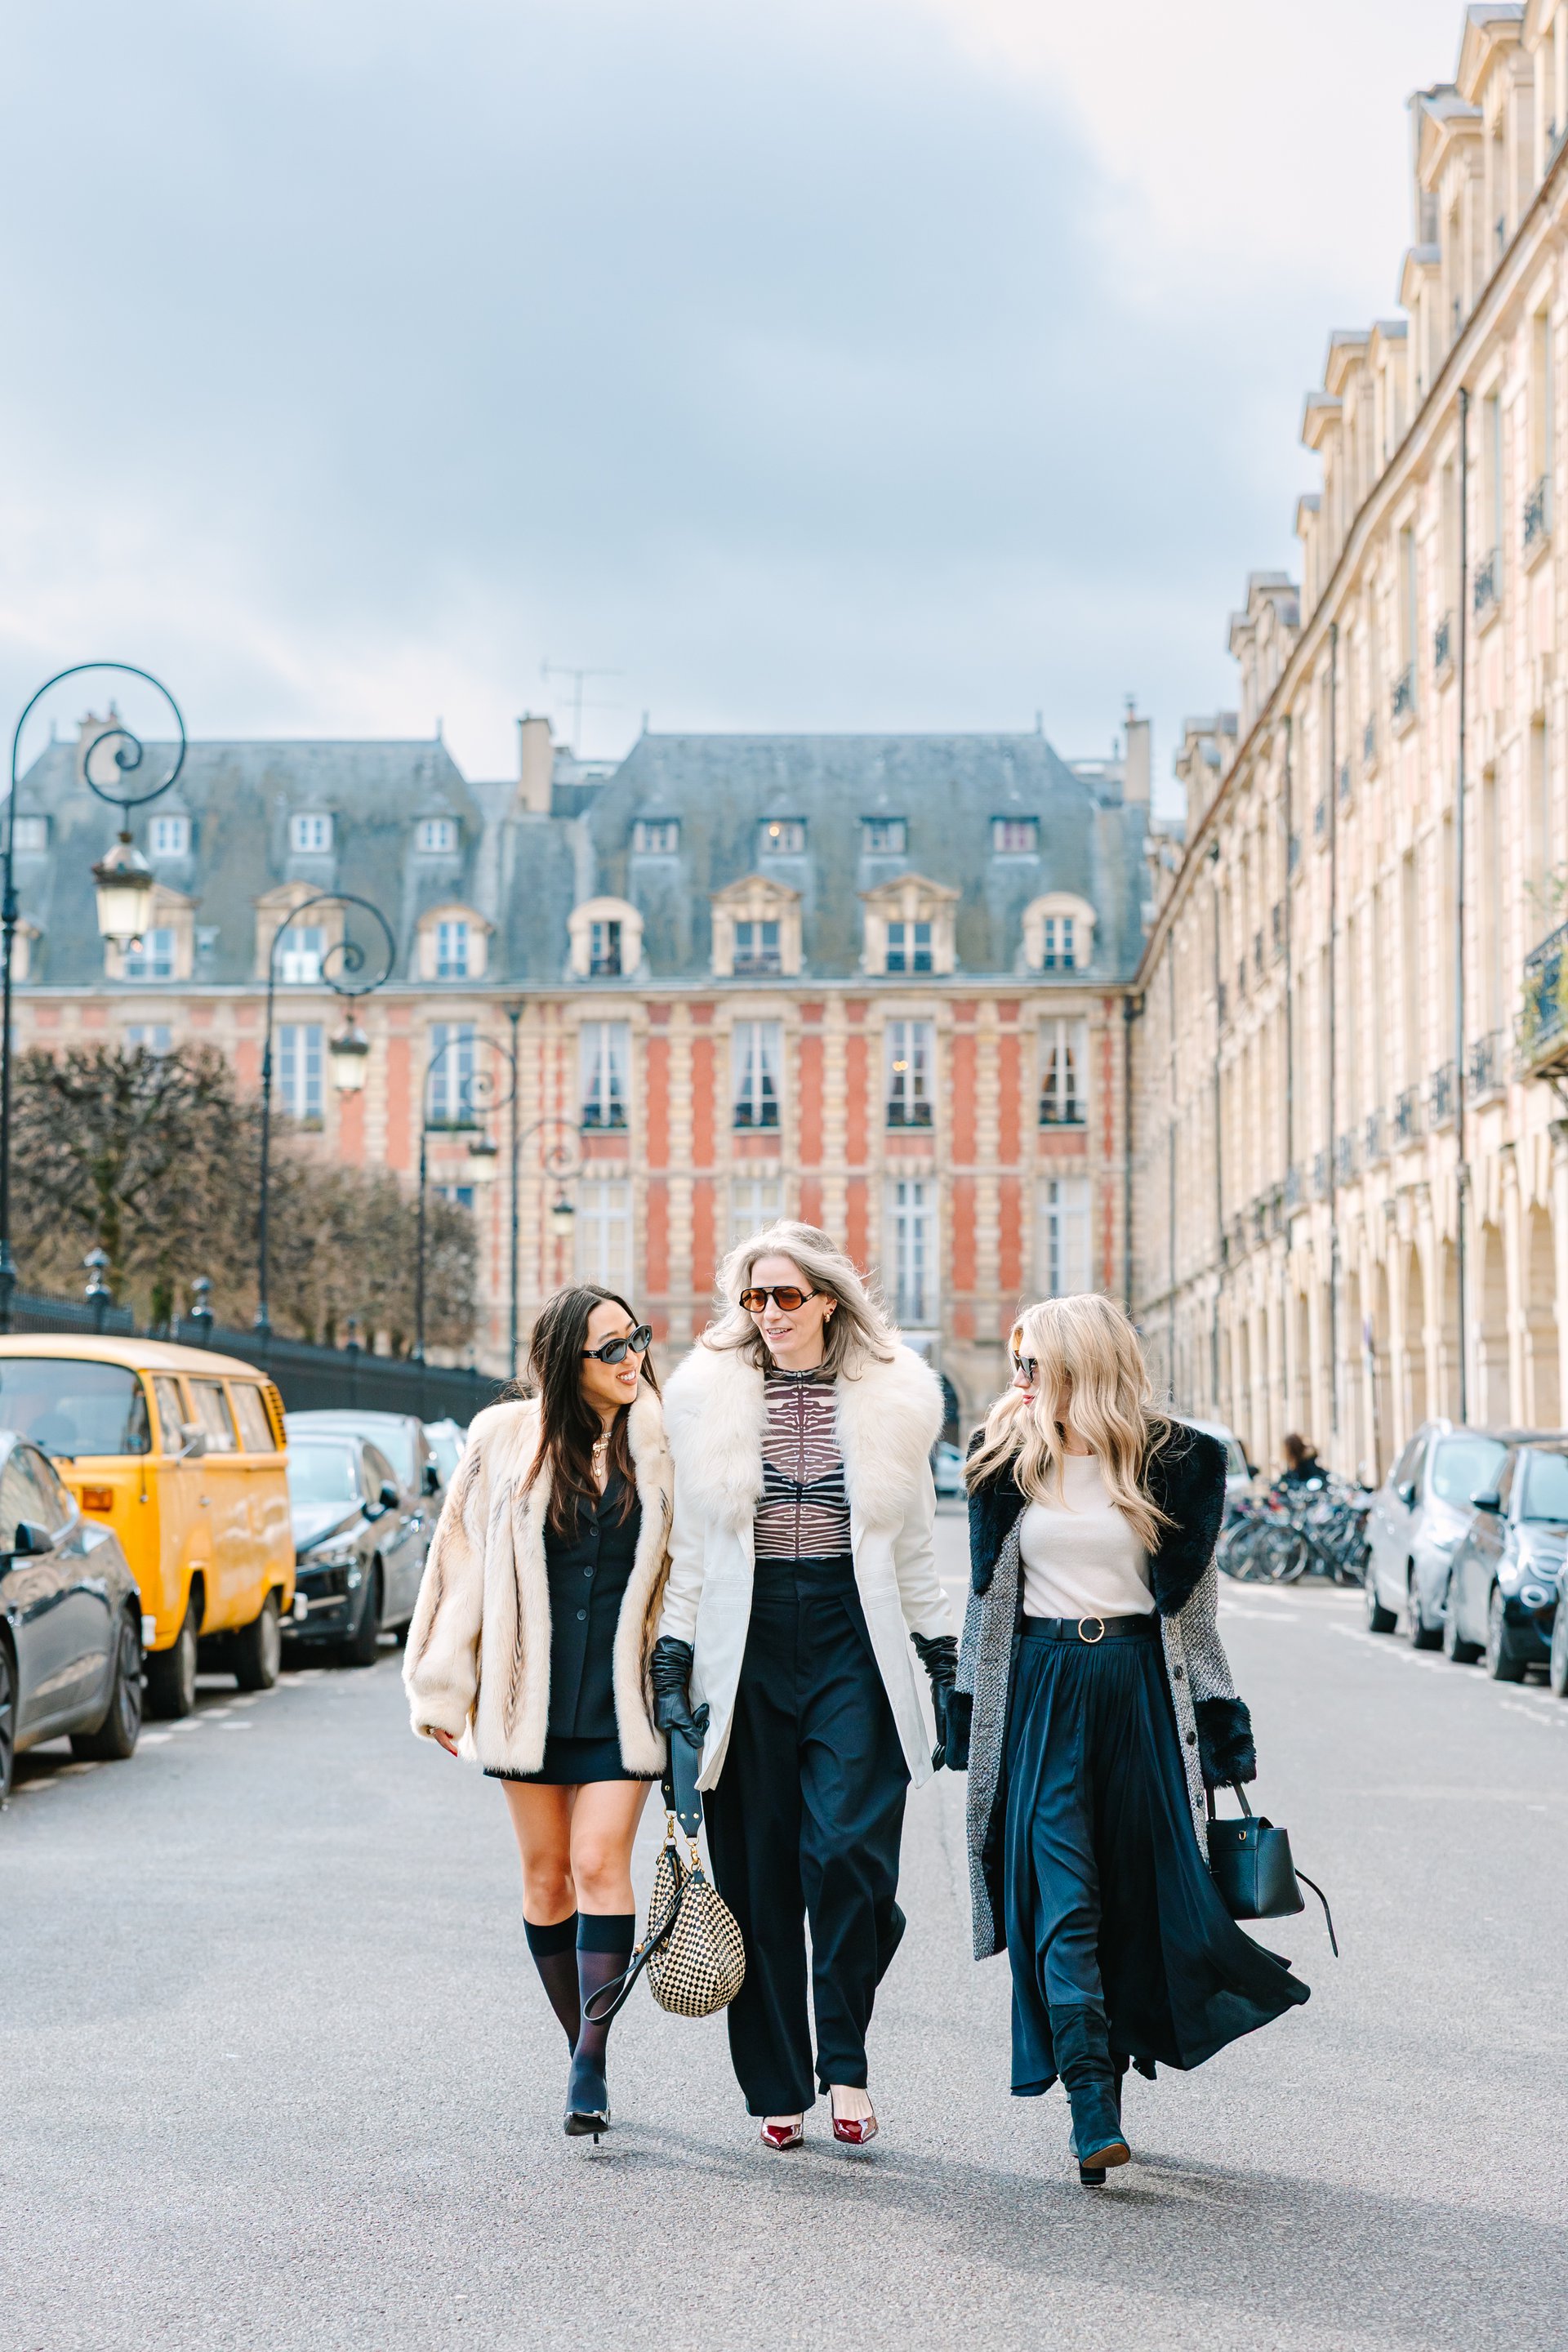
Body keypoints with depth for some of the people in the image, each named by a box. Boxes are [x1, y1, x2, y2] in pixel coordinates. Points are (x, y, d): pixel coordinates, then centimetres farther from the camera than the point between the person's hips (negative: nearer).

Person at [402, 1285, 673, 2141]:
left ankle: (591, 2068, -9)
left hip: (623, 1696, -1)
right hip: (531, 1697, 1)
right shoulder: (506, 1439, 0)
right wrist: (443, 1687, 7)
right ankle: (583, 2051, 21)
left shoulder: (662, 1442, -1)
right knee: (546, 1874, 8)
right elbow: (462, 1558, 6)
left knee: (599, 1865, -11)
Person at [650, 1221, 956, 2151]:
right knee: (758, 1871, 1)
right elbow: (690, 1545, 9)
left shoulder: (891, 1401, 7)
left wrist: (946, 1665, 12)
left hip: (853, 1644, 0)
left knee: (850, 1849, -13)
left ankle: (845, 2059, 5)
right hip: (746, 1647, 1)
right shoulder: (710, 1398, 6)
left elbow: (914, 1549, 14)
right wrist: (671, 1667, 2)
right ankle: (776, 2086, 11)